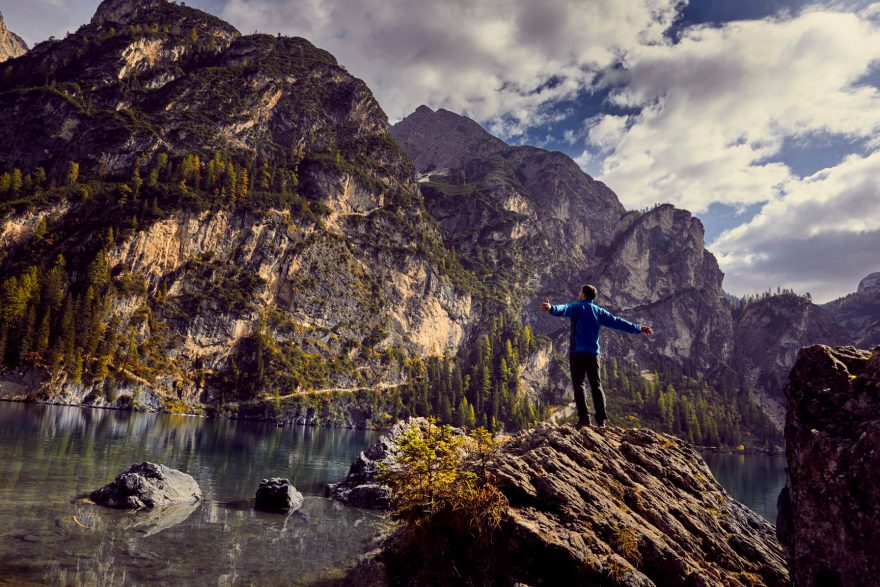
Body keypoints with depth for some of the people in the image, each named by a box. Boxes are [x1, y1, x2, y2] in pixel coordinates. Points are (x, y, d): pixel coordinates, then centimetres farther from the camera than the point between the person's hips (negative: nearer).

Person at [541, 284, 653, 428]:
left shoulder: (578, 307, -1)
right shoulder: (599, 311, 15)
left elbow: (564, 309, -24)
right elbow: (618, 322, 20)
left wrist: (552, 308, -43)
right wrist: (638, 328, 31)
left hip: (577, 351, -5)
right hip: (593, 352, 5)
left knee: (579, 383, -4)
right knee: (596, 384, 9)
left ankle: (584, 417, -12)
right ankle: (601, 418, 5)